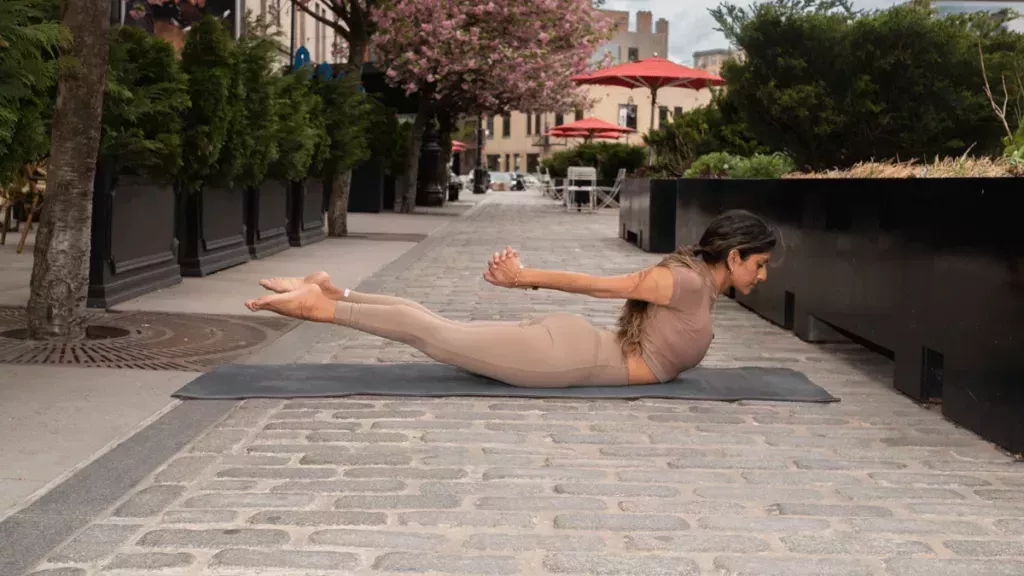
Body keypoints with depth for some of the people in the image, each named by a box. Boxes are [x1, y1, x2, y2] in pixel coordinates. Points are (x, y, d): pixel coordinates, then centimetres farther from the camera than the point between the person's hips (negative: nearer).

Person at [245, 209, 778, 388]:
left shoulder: (696, 282, 14)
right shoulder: (690, 283, -17)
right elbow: (599, 284, -14)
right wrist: (525, 278, -10)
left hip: (569, 340, 8)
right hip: (564, 356, -8)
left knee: (440, 332, 10)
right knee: (437, 336, -4)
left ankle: (331, 292, 14)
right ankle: (319, 306, 1)